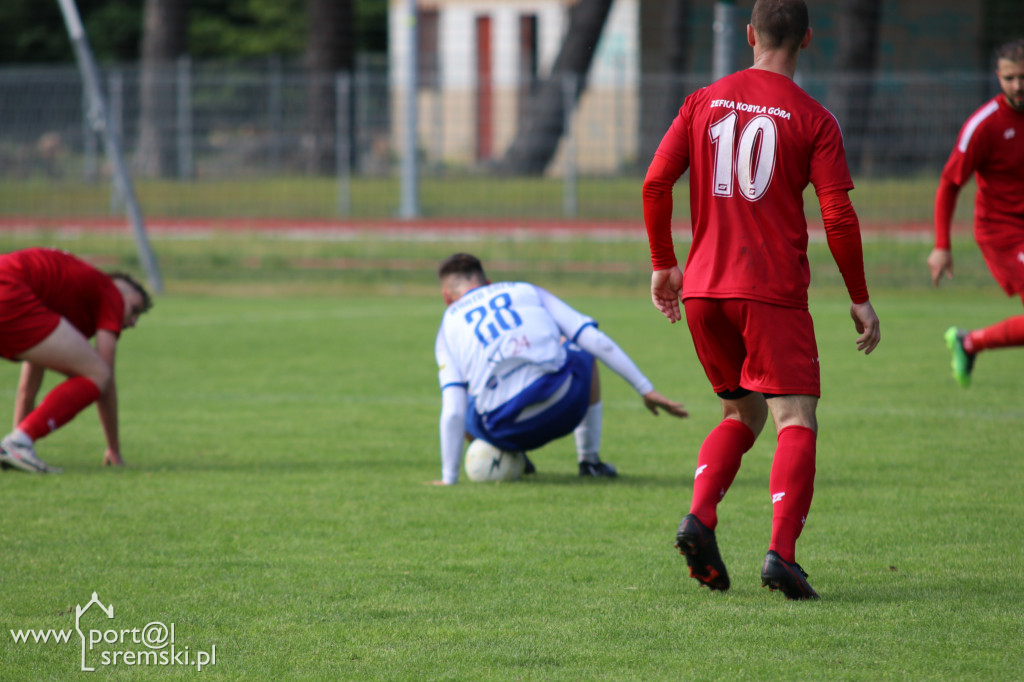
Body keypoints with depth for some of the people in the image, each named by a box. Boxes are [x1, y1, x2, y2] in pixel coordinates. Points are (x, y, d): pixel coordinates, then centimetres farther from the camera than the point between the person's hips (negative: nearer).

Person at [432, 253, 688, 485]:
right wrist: (646, 389, 14)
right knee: (585, 348, 35)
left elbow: (453, 411, 3)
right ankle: (589, 460, 34)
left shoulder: (449, 325, 15)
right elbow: (597, 341, 10)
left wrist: (449, 477, 5)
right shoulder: (529, 292, 19)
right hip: (564, 407, 1)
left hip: (508, 432, -1)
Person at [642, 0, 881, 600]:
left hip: (704, 288, 5)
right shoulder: (813, 120, -2)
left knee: (742, 414, 19)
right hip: (774, 291, -5)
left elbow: (656, 184, 4)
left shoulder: (704, 103, 8)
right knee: (797, 421, -4)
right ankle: (782, 552, -21)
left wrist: (664, 264, 15)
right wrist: (860, 299, 3)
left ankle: (699, 519, -3)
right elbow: (839, 217, -7)